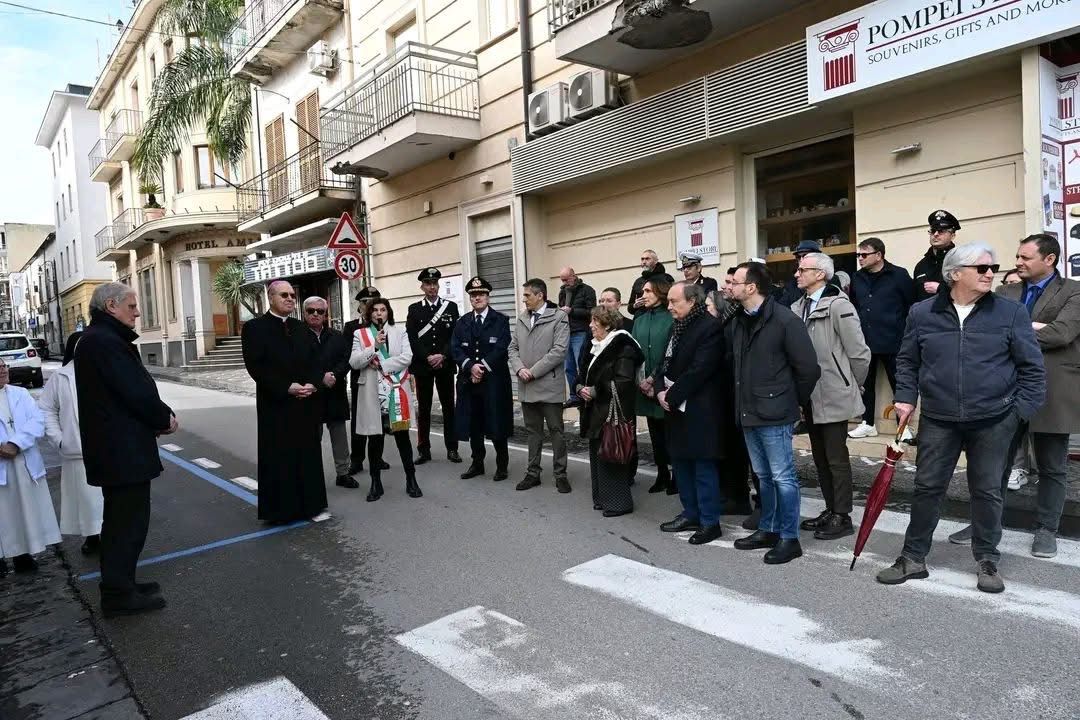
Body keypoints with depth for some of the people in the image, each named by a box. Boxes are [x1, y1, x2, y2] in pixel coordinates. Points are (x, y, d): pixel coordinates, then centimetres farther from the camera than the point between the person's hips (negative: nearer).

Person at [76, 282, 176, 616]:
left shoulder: (97, 338, 15)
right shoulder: (105, 341, -19)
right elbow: (135, 391, -22)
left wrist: (158, 417, 3)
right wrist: (165, 418, -6)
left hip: (113, 447, 11)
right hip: (123, 449, -11)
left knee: (120, 518, 20)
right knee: (130, 520, -1)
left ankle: (117, 585, 31)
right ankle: (118, 593, 9)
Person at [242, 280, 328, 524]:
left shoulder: (302, 328, 12)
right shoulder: (255, 327, -4)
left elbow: (317, 360, 7)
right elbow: (256, 366, -13)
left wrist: (313, 384, -11)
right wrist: (287, 388, -19)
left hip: (306, 404, 5)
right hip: (276, 405, -5)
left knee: (308, 454, 9)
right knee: (279, 458, 2)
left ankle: (310, 504, 19)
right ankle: (280, 508, 12)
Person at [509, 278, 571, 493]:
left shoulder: (559, 317, -5)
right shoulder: (521, 319, 13)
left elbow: (559, 350, -13)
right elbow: (512, 348, 12)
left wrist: (534, 371, -15)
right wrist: (519, 368, -7)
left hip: (549, 385, -5)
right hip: (526, 386, 5)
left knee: (556, 431, 3)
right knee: (533, 431, 13)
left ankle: (560, 475, 13)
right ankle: (533, 473, 21)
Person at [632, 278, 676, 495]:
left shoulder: (671, 318, -7)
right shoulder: (639, 319, 11)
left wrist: (654, 379, -14)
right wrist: (641, 380, -4)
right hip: (645, 385, 5)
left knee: (669, 430, 0)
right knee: (655, 431, 11)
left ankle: (676, 477, 13)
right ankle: (662, 475, 22)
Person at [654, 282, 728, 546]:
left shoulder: (710, 327, -13)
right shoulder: (676, 327, 14)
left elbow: (699, 370, -20)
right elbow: (664, 364, 13)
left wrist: (672, 396, -15)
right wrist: (660, 390, -5)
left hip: (699, 409, -8)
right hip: (676, 408, 9)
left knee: (703, 467, -1)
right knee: (681, 462, 14)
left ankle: (710, 522, 9)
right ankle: (691, 514, 27)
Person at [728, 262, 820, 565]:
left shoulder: (785, 320, -14)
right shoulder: (737, 323, 8)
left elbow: (809, 368, -12)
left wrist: (795, 401, -1)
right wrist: (743, 398, 11)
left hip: (774, 414, -7)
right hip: (749, 412, 7)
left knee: (782, 477, 2)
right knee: (763, 476, 17)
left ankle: (789, 538, 13)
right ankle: (768, 529, 29)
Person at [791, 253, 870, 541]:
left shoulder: (838, 305, -14)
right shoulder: (799, 307, 8)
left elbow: (859, 352, -13)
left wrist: (853, 385, -2)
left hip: (833, 396, -7)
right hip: (811, 397, 8)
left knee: (837, 458, 2)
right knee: (820, 457, 16)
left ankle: (842, 517, 14)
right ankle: (830, 511, 29)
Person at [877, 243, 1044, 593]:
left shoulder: (1011, 312, -2)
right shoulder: (922, 313, 0)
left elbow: (1032, 367, 2)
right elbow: (907, 361, 9)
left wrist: (1021, 410, -4)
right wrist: (906, 399, -1)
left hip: (993, 421, 0)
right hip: (938, 420, 1)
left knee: (987, 491, 9)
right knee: (927, 488, 6)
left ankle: (987, 561, 26)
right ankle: (913, 558, 18)